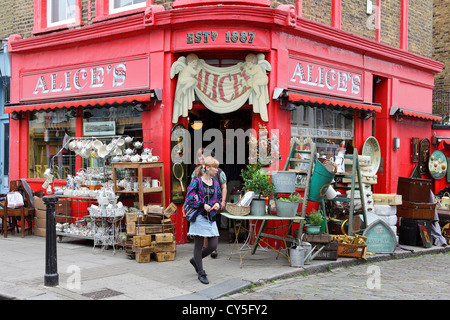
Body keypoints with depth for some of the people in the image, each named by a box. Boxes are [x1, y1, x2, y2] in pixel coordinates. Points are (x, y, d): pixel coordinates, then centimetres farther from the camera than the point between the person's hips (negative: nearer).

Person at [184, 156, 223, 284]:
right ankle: (201, 273, 13)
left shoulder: (215, 183, 10)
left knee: (213, 245, 2)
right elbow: (189, 199, -12)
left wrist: (217, 204, 0)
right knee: (198, 246, 2)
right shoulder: (196, 182, -8)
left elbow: (220, 197, 22)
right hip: (199, 217, -6)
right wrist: (203, 205, -17)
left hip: (211, 218, 6)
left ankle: (195, 259, 29)